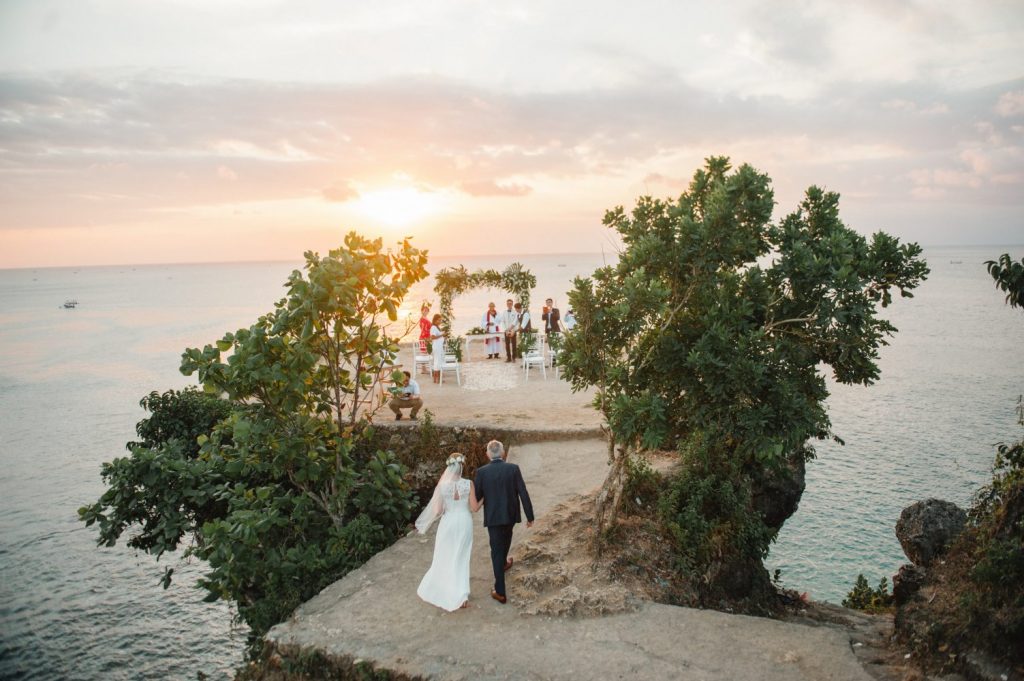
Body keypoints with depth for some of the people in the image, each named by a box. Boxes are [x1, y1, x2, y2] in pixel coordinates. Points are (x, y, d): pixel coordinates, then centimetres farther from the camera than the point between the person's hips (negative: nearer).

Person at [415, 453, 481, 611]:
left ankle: (436, 589, 31)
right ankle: (461, 595, 7)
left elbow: (438, 510, -7)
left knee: (444, 558, 17)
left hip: (448, 523, 0)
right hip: (464, 522, 0)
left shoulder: (443, 485, -11)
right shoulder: (468, 484, -12)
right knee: (461, 558, 13)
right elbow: (474, 508, -7)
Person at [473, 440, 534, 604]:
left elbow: (476, 497, -7)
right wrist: (530, 516, -2)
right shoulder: (513, 469, -12)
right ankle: (504, 562, 57)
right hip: (511, 514, 2)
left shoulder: (481, 472, -13)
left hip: (493, 517, -2)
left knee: (496, 551, 7)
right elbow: (523, 494, -11)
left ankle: (500, 592, 6)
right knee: (505, 539, 32)